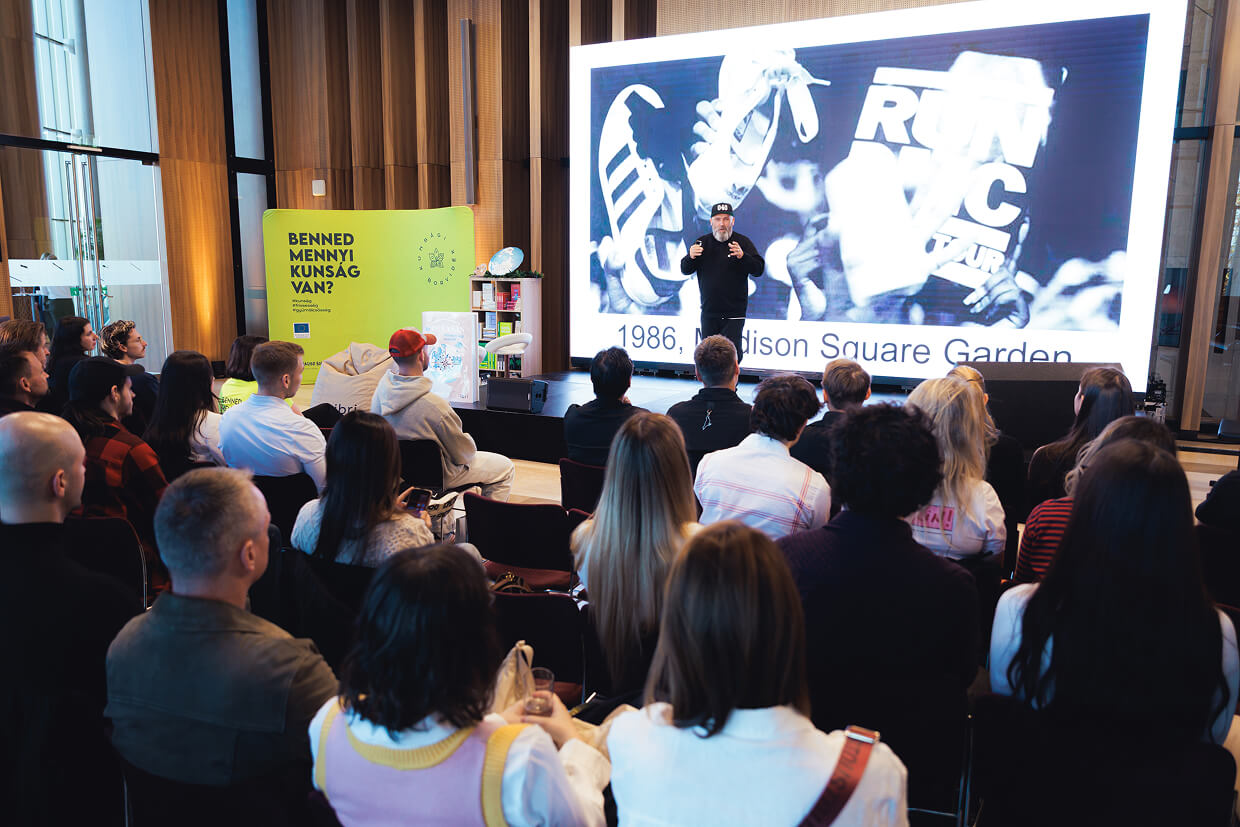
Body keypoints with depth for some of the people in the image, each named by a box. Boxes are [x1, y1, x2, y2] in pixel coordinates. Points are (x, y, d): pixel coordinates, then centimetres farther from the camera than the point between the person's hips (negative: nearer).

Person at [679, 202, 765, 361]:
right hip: (709, 311, 3)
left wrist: (742, 256, -28)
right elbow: (685, 270, 5)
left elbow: (759, 269, -8)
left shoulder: (743, 242, 0)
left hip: (734, 312, -3)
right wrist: (690, 257, -18)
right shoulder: (702, 242, 7)